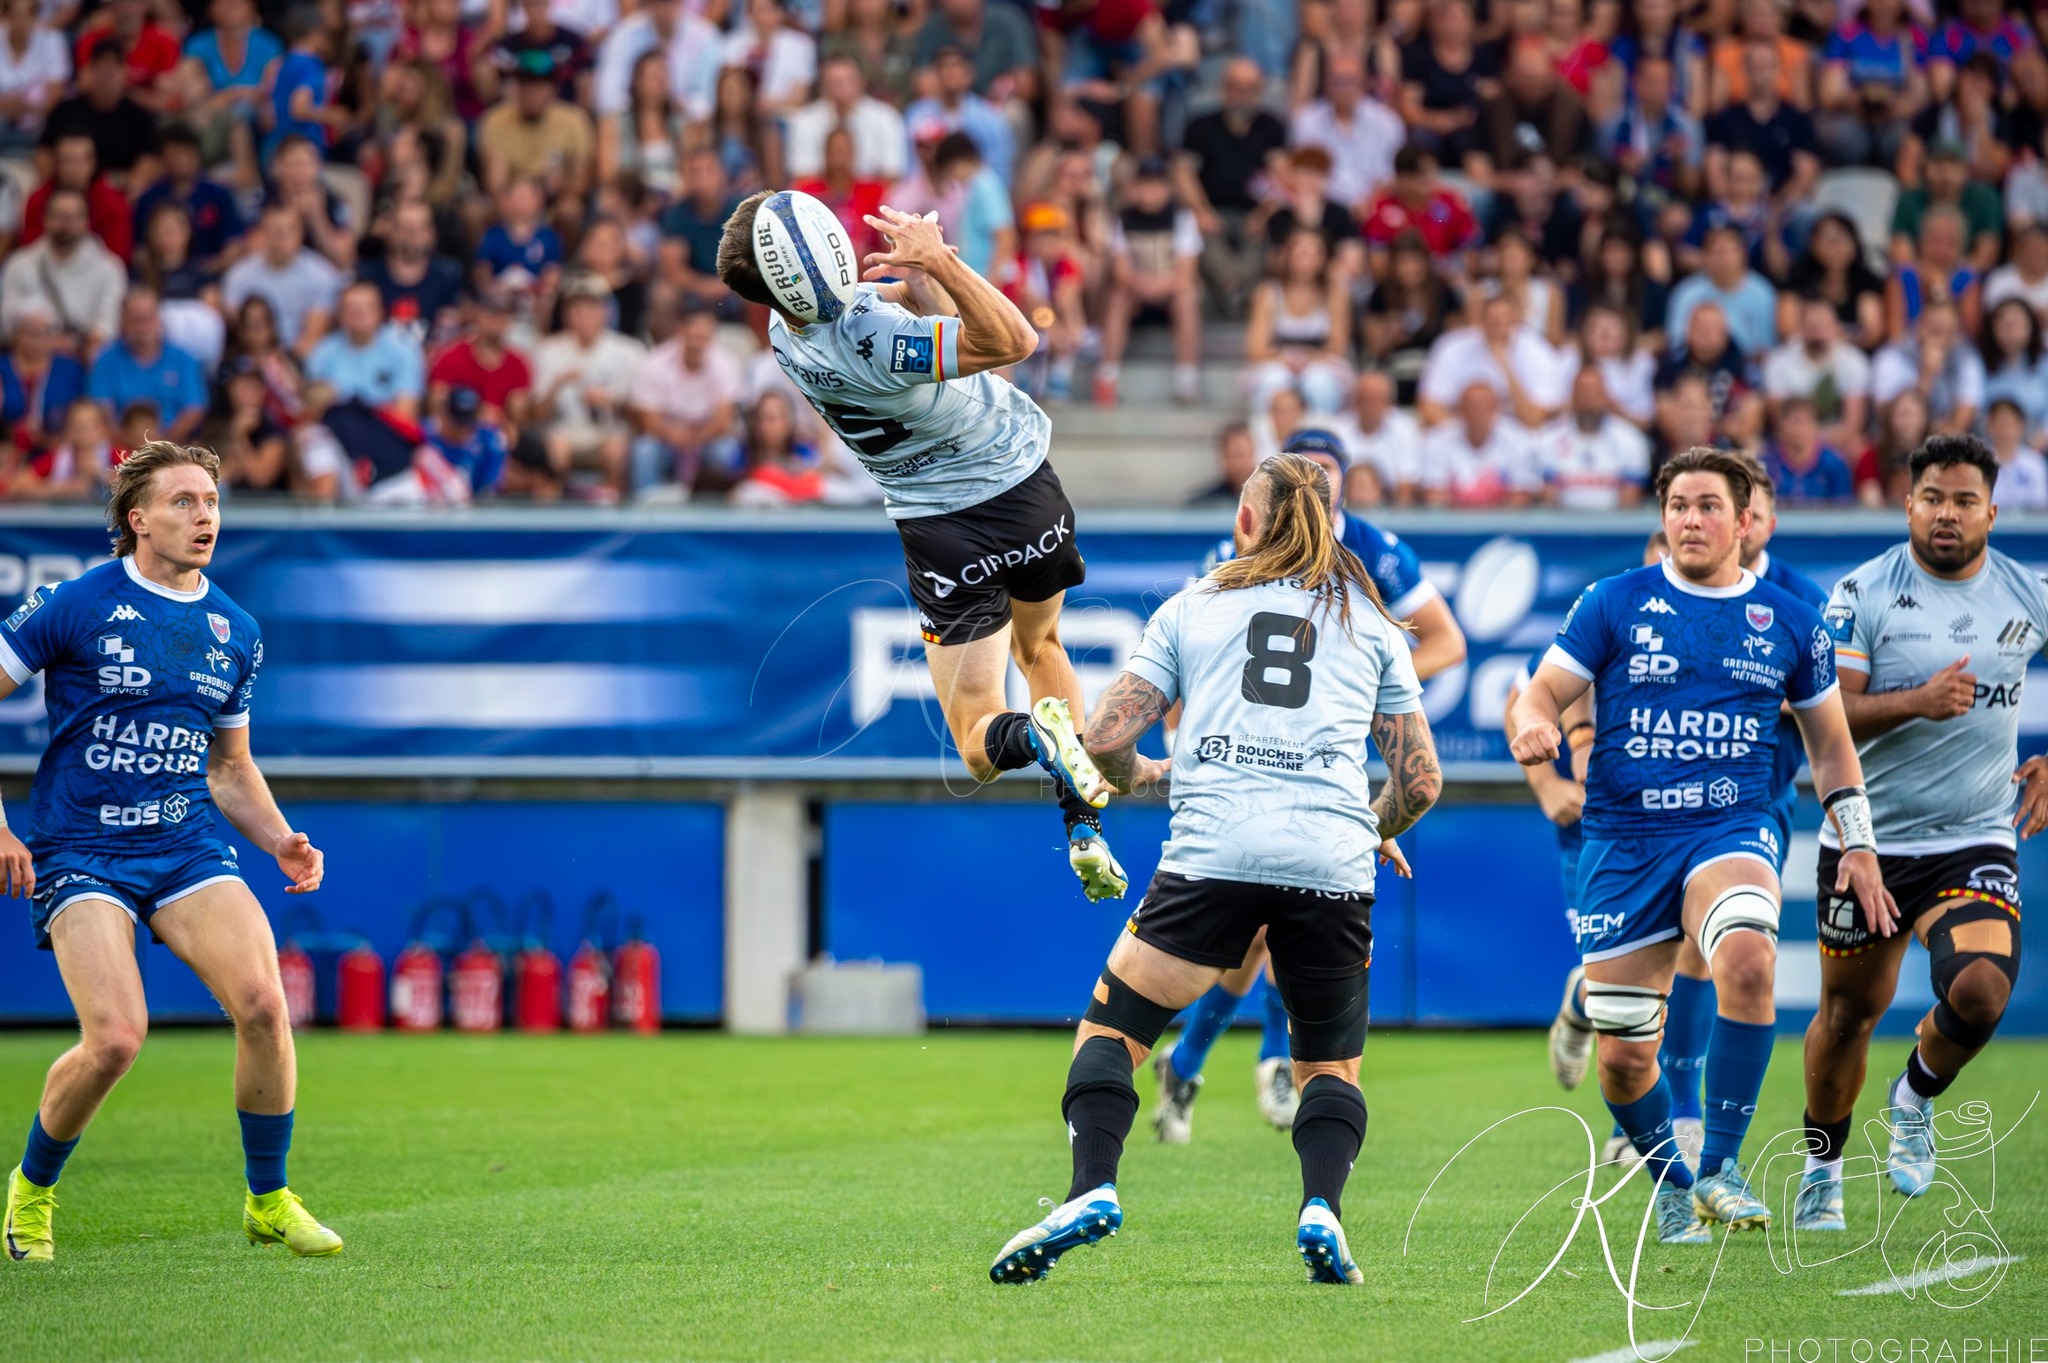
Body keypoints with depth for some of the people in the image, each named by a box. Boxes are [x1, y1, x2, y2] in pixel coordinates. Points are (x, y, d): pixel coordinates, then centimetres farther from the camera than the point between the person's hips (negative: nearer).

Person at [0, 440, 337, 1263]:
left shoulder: (235, 632, 11)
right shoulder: (73, 606, -6)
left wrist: (283, 843, 6)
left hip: (190, 850, 4)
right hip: (80, 851, -4)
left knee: (264, 1005, -18)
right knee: (117, 1038, -20)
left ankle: (268, 1202, 0)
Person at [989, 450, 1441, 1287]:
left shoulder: (1191, 608, 17)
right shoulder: (1370, 623, 19)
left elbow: (1104, 740, 10)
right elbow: (1421, 781, 16)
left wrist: (1137, 774, 32)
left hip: (1213, 850, -1)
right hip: (1333, 861, 1)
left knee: (1112, 1025, 12)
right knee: (1331, 1063, 18)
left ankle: (1092, 1190, -11)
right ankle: (1322, 1209, -8)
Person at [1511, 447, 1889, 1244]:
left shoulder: (1789, 623, 8)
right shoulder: (1615, 604, 3)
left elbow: (1829, 741, 19)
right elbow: (1543, 694, 2)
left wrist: (1858, 847, 14)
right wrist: (1534, 726, -22)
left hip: (1732, 831, -1)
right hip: (1623, 842, 1)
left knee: (1748, 956, -34)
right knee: (1621, 1057, 0)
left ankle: (1720, 1165, -24)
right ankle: (1669, 1184, 30)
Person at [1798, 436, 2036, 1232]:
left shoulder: (2029, 597, 2)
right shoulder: (1862, 594, -8)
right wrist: (1915, 702, -28)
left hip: (1976, 842, 1)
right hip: (1868, 838, -1)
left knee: (1980, 990, -23)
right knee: (1850, 1012, 10)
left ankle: (1916, 1100, 9)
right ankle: (1823, 1168, 35)